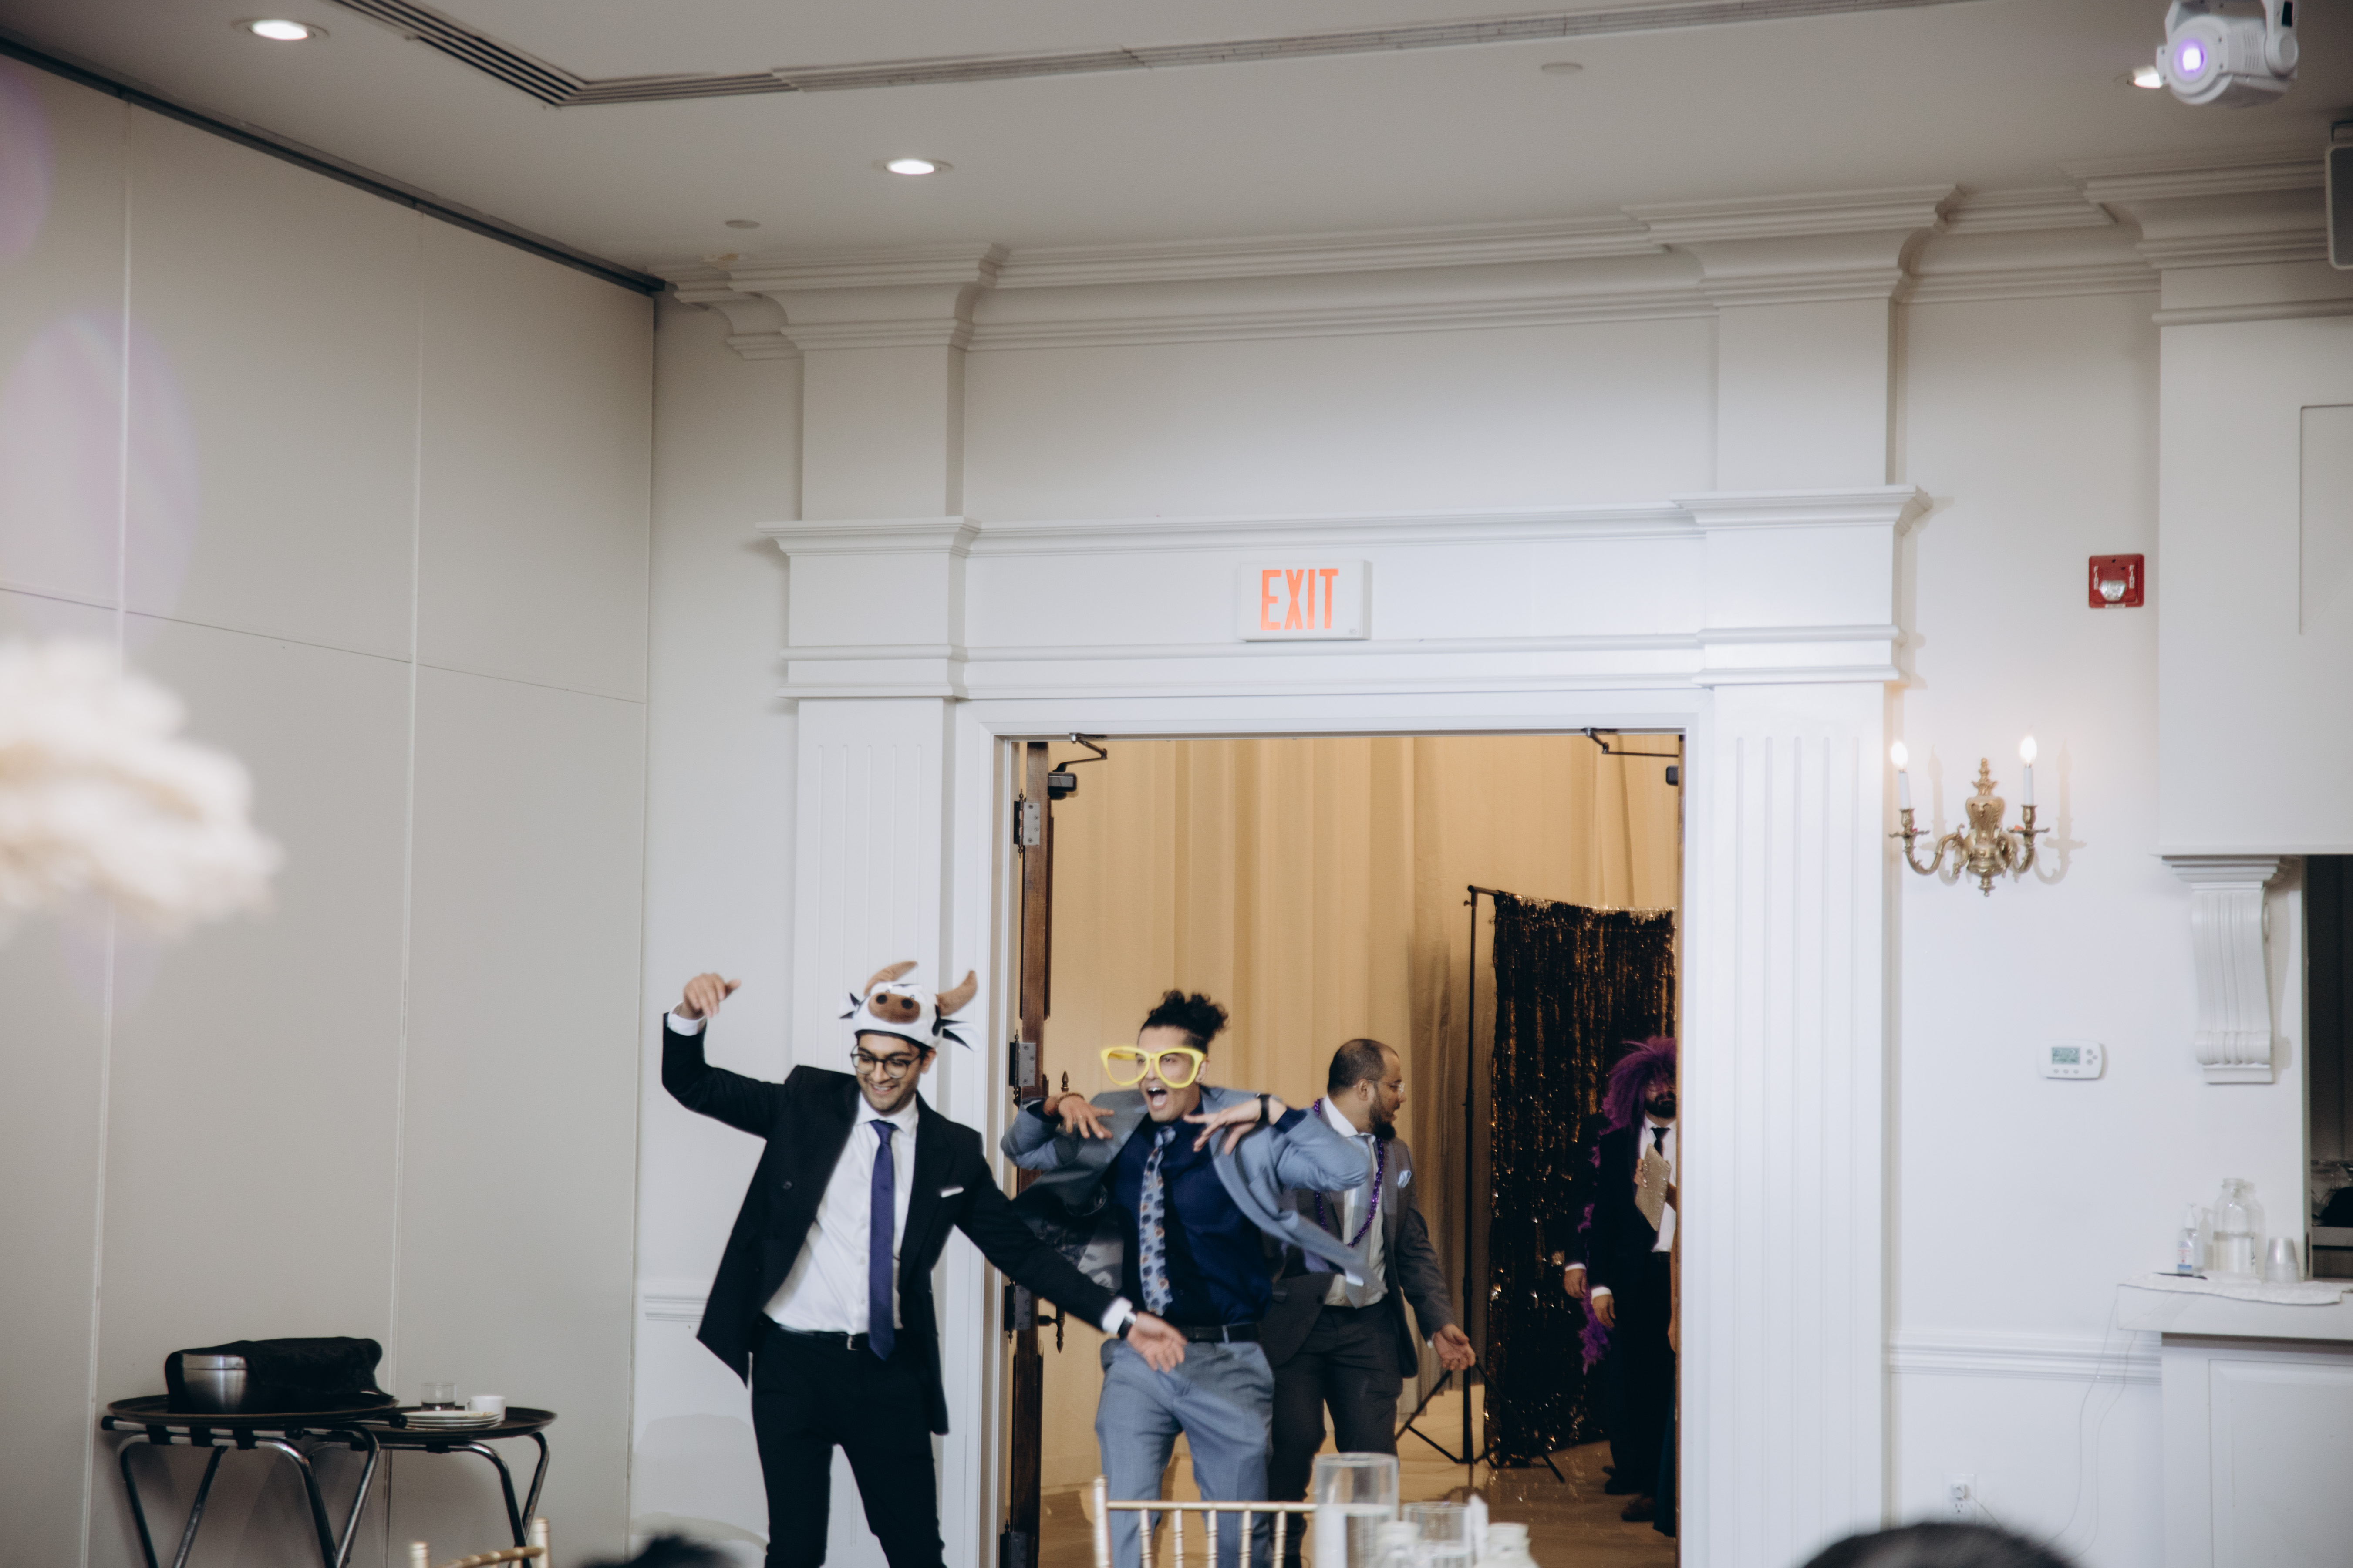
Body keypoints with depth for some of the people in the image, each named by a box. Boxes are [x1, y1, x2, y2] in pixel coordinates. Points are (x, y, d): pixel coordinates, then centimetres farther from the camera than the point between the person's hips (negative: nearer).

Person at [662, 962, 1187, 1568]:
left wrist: (1123, 1319, -2)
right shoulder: (807, 1104, 0)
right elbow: (691, 1085, -1)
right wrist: (690, 1014, -23)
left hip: (888, 1371, 1)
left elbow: (1020, 1251, 6)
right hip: (792, 1362, -1)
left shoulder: (953, 1152, 4)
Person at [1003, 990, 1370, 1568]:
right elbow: (1021, 1151, 20)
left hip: (1226, 1362, -3)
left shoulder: (1244, 1136, -5)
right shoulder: (1116, 1127, 7)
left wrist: (1272, 1111, -18)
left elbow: (1347, 1171, -15)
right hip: (1136, 1357, 3)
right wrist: (1056, 1106, 1)